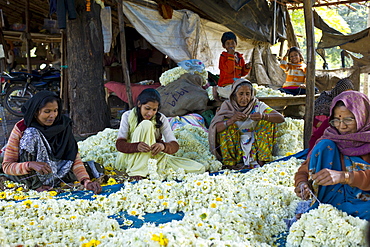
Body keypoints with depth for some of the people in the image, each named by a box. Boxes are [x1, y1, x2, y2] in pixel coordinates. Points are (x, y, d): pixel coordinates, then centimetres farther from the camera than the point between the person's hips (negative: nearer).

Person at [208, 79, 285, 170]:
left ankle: (262, 159, -11)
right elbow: (214, 129, -22)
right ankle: (230, 162, -15)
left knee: (268, 121, -14)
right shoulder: (227, 106, -9)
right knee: (226, 123, -23)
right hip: (233, 144, -1)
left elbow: (281, 118, -17)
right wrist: (232, 120, -39)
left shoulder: (258, 105, -7)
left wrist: (263, 116, -37)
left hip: (253, 143, 1)